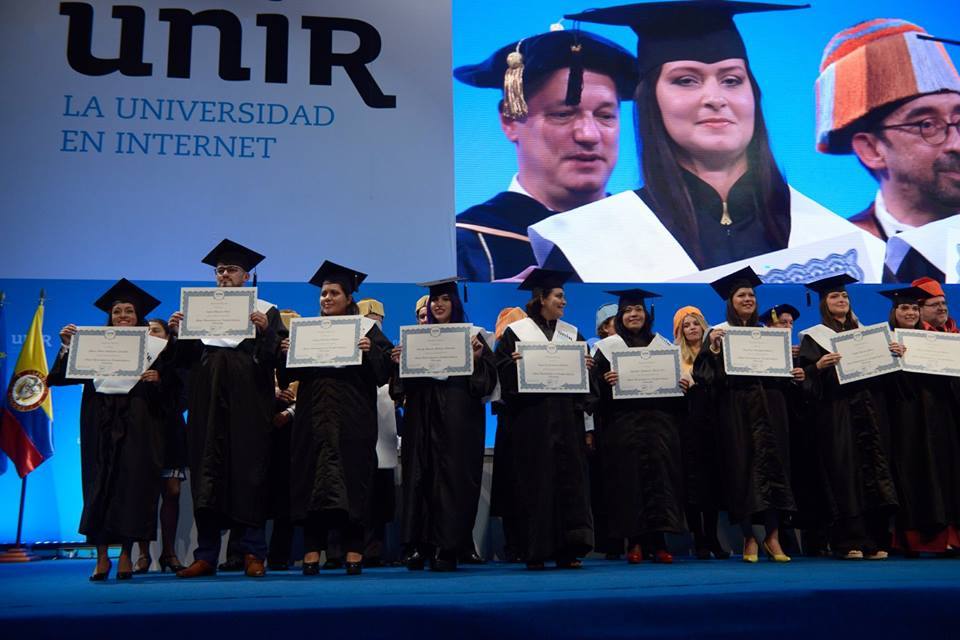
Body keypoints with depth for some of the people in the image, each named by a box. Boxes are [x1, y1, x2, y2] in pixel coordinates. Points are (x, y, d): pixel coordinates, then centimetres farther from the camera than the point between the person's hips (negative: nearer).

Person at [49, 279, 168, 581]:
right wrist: (66, 346, -7)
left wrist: (157, 379, -16)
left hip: (137, 428, -1)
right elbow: (57, 378, 5)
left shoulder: (153, 346, 8)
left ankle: (126, 554, 4)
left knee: (132, 485, -4)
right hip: (101, 427, 2)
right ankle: (102, 555, 6)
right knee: (99, 486, 0)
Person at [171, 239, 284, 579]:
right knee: (206, 474, 2)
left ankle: (253, 553, 3)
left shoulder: (265, 311, 7)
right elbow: (186, 359, 12)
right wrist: (178, 333, -5)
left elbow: (275, 358, -4)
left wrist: (265, 331, -20)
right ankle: (206, 555, 7)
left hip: (247, 405, -3)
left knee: (248, 472, -3)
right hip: (207, 404, 3)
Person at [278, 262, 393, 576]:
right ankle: (312, 550, 1)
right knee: (312, 477, -2)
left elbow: (384, 369, -1)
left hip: (353, 419, -2)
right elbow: (288, 374, 11)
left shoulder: (367, 329, 8)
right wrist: (286, 351, -8)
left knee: (352, 476, -5)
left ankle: (354, 550, 0)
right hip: (314, 417, 3)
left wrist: (369, 351, -19)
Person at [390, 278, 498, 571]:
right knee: (420, 478, 0)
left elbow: (489, 379, 0)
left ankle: (446, 547, -2)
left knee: (453, 478, -5)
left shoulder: (471, 335, 7)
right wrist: (398, 362, -6)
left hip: (459, 418, -3)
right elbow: (404, 383, 13)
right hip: (423, 418, 3)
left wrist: (477, 359, -17)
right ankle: (417, 545, 3)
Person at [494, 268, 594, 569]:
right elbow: (501, 370, -1)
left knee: (570, 477, -2)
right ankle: (535, 552, 4)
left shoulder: (571, 333, 16)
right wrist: (514, 362, -20)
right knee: (534, 481, -3)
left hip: (566, 417, 4)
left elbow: (586, 372, 16)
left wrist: (587, 367, -5)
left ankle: (568, 549, 2)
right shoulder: (515, 332, 4)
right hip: (531, 418, -3)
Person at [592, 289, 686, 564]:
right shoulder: (607, 347, 6)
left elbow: (676, 380, 17)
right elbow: (596, 386, 1)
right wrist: (606, 381, -19)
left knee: (659, 475, -4)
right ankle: (634, 543, 1)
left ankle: (657, 540, 0)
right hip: (623, 423, -2)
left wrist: (682, 384, -3)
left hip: (659, 421, 2)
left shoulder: (662, 345, 15)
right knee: (629, 477, -5)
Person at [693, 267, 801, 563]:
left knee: (772, 464, -4)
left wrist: (795, 374, 1)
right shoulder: (718, 333, 5)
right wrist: (712, 348, -19)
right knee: (742, 468, -3)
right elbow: (704, 373, -4)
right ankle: (749, 538, 5)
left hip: (769, 407, 3)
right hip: (736, 410, -3)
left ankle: (773, 536, 2)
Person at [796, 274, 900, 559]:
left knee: (874, 468, -1)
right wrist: (818, 366, -22)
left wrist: (894, 354, 0)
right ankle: (849, 541, -3)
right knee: (844, 473, -8)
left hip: (868, 411, 5)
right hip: (836, 415, -4)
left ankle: (875, 540, 5)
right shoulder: (813, 337, 4)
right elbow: (803, 375, -4)